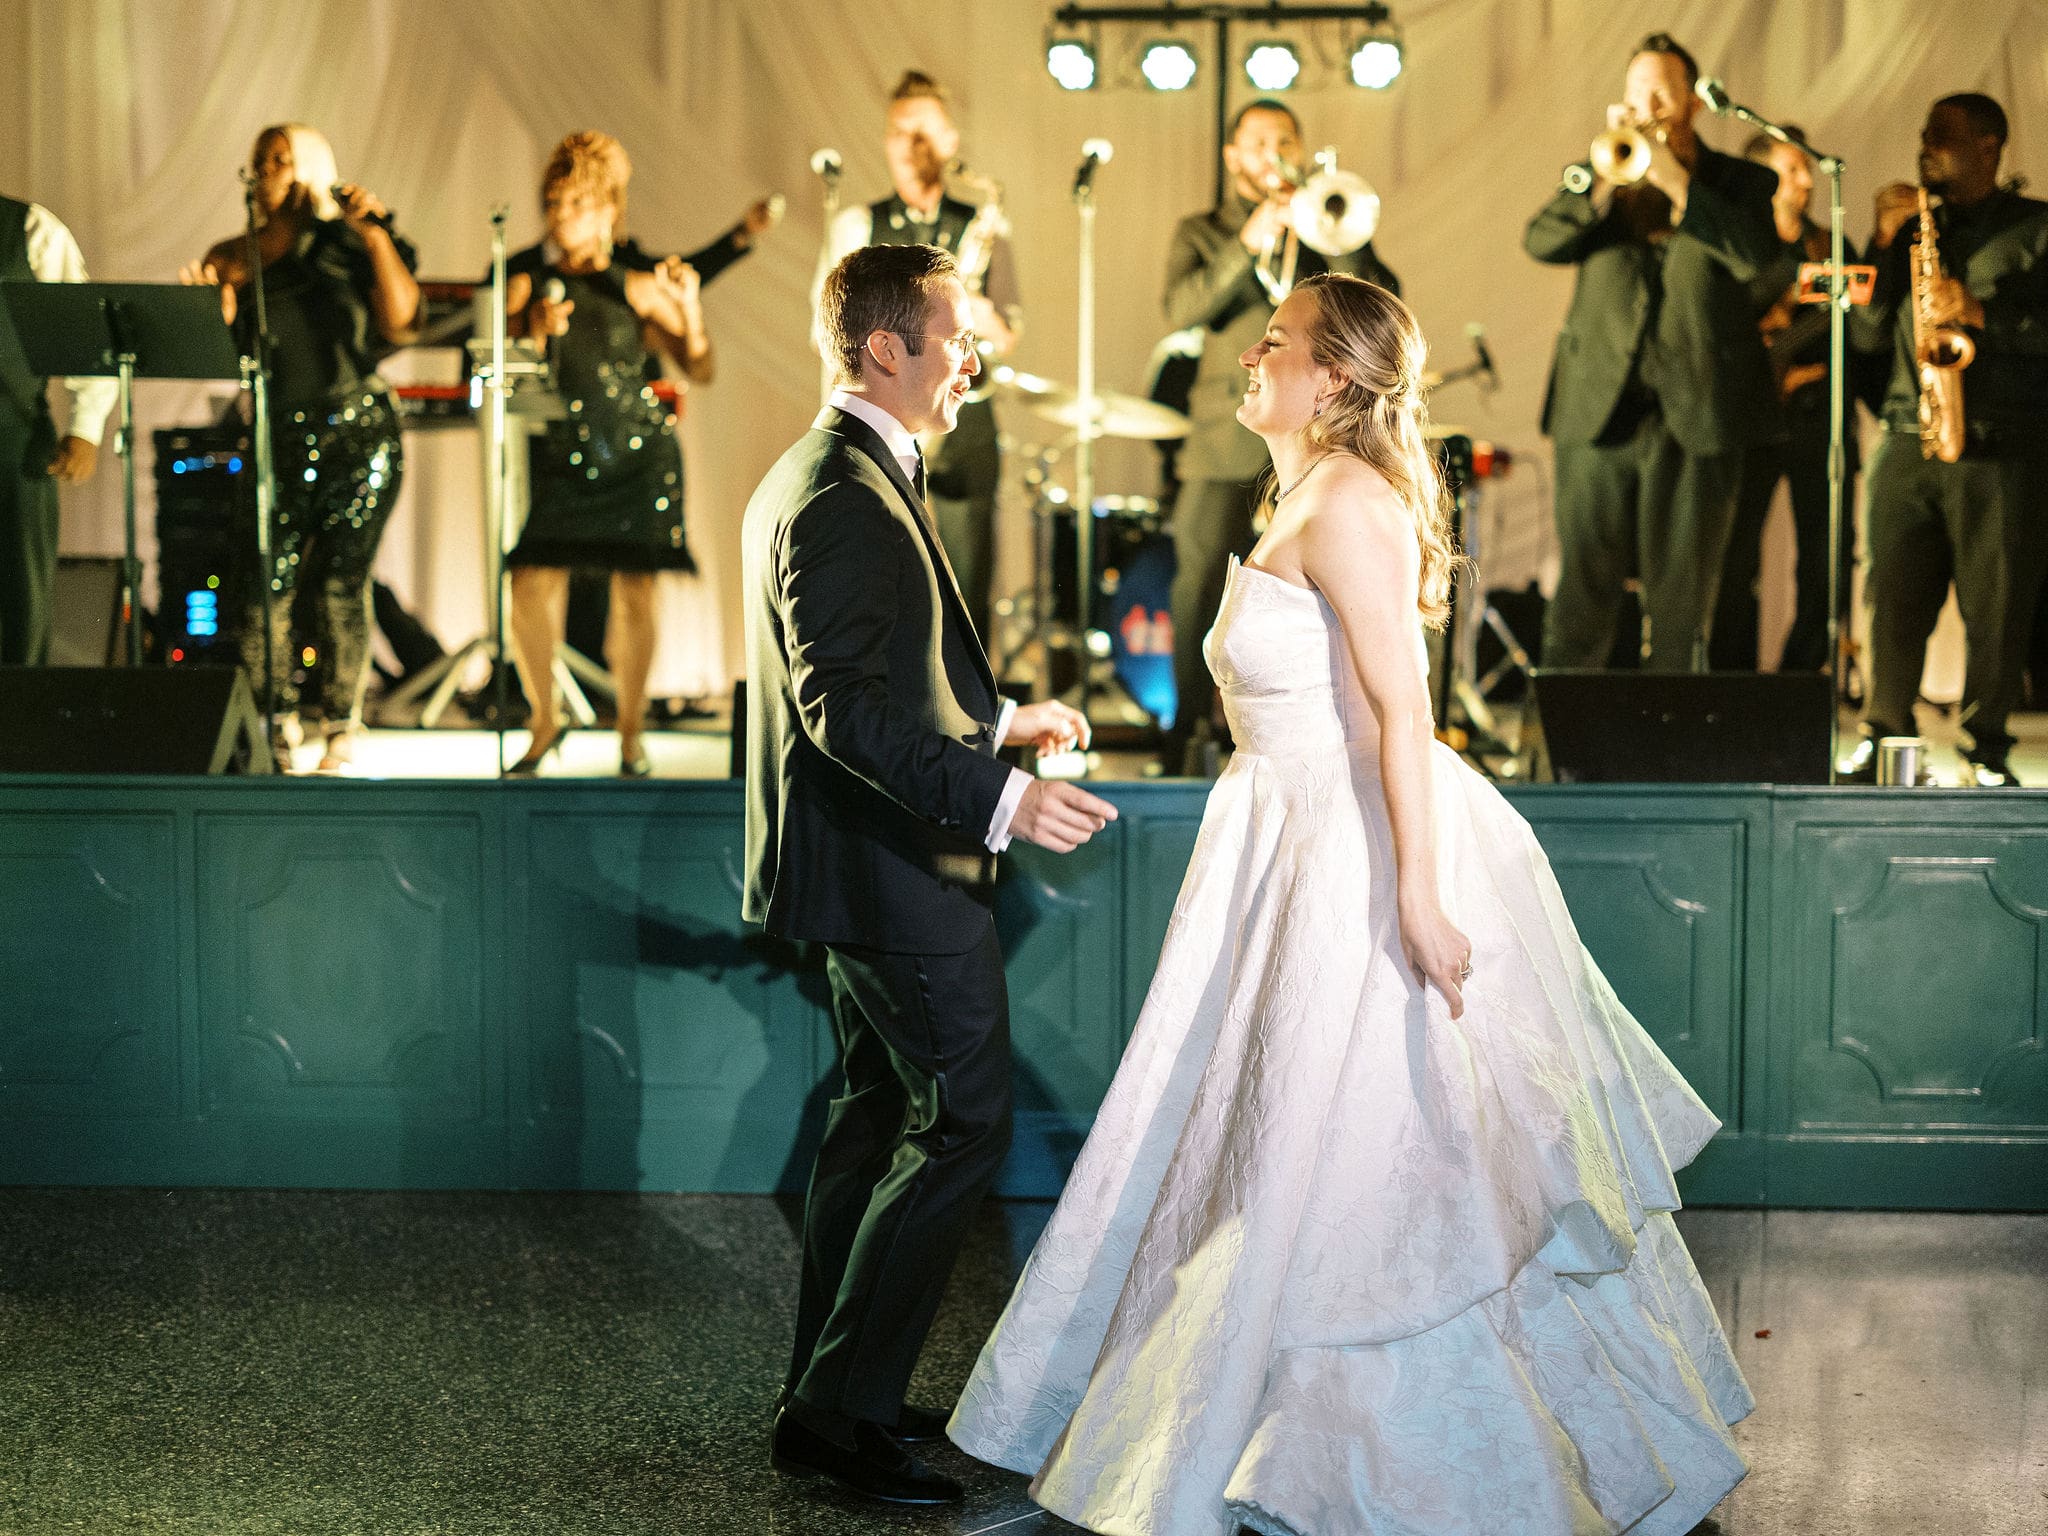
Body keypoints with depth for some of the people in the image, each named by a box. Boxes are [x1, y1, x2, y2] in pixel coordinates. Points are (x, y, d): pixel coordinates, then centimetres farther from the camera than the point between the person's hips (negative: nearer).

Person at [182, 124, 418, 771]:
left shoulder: (348, 248, 4)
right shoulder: (235, 257, 10)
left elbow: (401, 322, -10)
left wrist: (376, 234, -11)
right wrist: (216, 296, -11)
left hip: (358, 439, -2)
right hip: (278, 444, 2)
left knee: (342, 582, -3)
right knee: (267, 585, -7)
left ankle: (341, 736, 3)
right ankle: (271, 736, -2)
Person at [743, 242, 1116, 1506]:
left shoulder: (822, 478, 14)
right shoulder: (844, 500, -20)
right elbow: (846, 709, -28)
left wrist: (999, 718, 31)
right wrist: (995, 800, -35)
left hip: (871, 871, 11)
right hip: (897, 874, -11)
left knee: (883, 1117, 16)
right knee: (965, 1125, -7)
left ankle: (833, 1396, 24)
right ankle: (840, 1410, -2)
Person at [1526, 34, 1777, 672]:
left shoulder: (1741, 183, 9)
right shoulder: (1594, 179, 15)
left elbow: (1755, 255, -11)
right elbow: (1542, 241, -3)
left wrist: (1675, 181, -12)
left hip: (1696, 417, -1)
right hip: (1600, 412, 1)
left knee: (1680, 606, 1)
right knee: (1580, 598, -1)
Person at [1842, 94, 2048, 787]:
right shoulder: (1914, 225, 19)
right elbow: (1867, 335, 13)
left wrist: (1982, 312, -16)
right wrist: (1885, 240, 4)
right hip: (1908, 439, 4)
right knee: (1895, 596, 0)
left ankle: (1988, 751, 6)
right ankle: (1882, 736, 9)